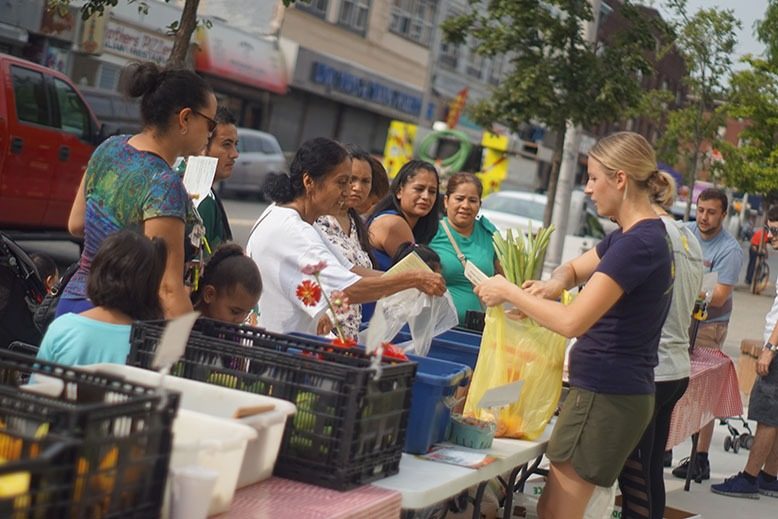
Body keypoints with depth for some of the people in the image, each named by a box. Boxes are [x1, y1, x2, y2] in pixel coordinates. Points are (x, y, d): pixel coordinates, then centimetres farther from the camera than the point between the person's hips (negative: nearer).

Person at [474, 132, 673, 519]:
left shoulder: (639, 243, -21)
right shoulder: (632, 235, 12)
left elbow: (572, 322, -26)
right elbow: (574, 268, 24)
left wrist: (508, 291, -13)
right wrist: (554, 284, -1)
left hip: (605, 397, -10)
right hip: (610, 390, 10)